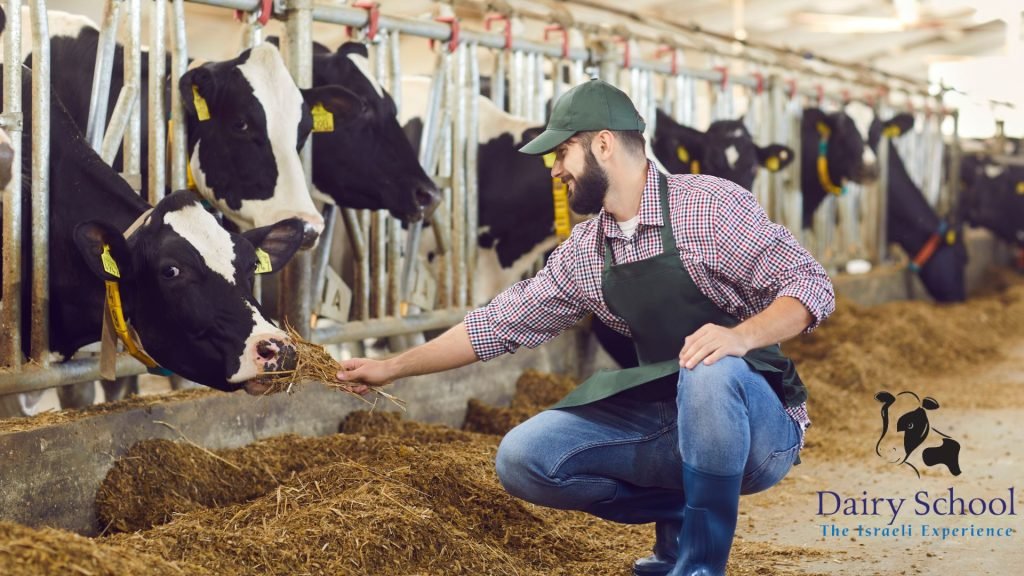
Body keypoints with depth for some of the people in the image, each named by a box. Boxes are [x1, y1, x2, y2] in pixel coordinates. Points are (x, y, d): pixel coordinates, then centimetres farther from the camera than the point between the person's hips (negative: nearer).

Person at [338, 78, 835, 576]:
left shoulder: (712, 204, -12)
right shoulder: (582, 255, 6)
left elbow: (811, 285, -16)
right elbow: (501, 324, 13)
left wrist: (741, 336, -34)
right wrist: (392, 368, 16)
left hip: (759, 423, -5)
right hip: (667, 422, 5)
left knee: (710, 371, -39)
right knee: (522, 458, -10)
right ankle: (678, 513, 7)